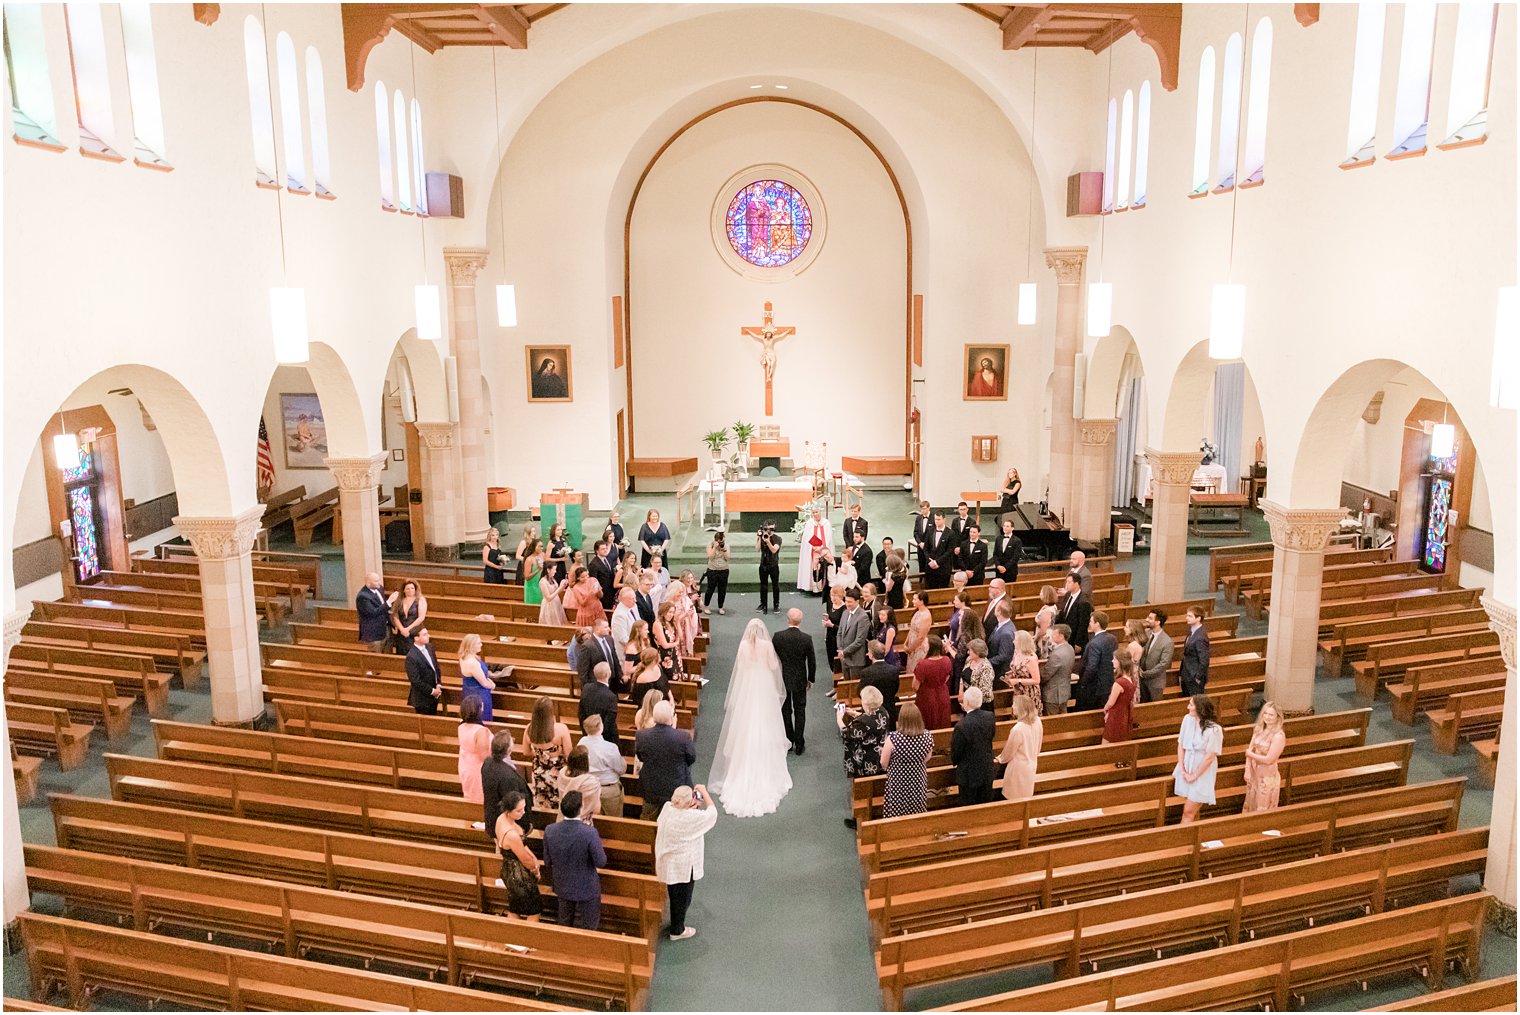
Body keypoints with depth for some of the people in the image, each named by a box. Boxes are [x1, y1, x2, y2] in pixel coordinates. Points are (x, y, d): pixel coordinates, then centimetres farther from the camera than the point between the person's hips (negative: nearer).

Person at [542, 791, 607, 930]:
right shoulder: (589, 833, -31)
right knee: (587, 928, 18)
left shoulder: (549, 831, -18)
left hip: (562, 887, 4)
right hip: (586, 889, -4)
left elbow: (547, 861, -5)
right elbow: (601, 862, -20)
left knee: (564, 923, 28)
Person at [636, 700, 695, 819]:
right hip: (676, 790, -2)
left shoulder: (640, 736, -22)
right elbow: (692, 759, -11)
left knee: (647, 823, 26)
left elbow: (640, 757, -2)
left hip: (650, 790, 2)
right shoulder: (683, 737, -30)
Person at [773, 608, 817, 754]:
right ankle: (799, 745, 14)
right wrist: (811, 679, 8)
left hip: (782, 679, 0)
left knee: (786, 711, 15)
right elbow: (812, 661, -8)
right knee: (800, 711, 11)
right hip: (800, 680, 0)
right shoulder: (806, 638, -15)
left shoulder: (777, 636, -15)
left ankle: (788, 741, 23)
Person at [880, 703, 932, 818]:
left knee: (896, 818, 12)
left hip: (898, 785, -3)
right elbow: (926, 759, 4)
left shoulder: (892, 738, -23)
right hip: (919, 782, 3)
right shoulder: (927, 736, -13)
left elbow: (884, 765, -12)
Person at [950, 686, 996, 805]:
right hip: (987, 771, 5)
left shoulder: (962, 726, -30)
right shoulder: (990, 717, -14)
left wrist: (954, 762, 6)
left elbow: (956, 752, -16)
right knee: (986, 805, 22)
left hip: (969, 774, -5)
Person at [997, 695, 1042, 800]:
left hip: (1019, 768, -7)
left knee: (1016, 799, 12)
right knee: (1026, 795, 24)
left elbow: (1009, 751, -16)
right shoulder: (1037, 721, -12)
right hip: (1032, 764, 7)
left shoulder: (1017, 730, -33)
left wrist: (1001, 759, 6)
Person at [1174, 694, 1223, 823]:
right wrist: (1182, 769, -4)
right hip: (1187, 770, 5)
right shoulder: (1187, 719, -5)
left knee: (1188, 812, -3)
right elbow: (1181, 745, 2)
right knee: (1192, 811, 16)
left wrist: (1194, 776, -9)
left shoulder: (1214, 729, -20)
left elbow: (1210, 757, -15)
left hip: (1202, 774, -5)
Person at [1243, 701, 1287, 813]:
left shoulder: (1278, 736, -20)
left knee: (1263, 812, 8)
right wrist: (1247, 770, -9)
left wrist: (1251, 754, -7)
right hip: (1254, 775, 6)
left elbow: (1268, 759, -21)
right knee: (1250, 807, 18)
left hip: (1268, 778, -6)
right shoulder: (1258, 730, 1)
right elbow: (1250, 751, 0)